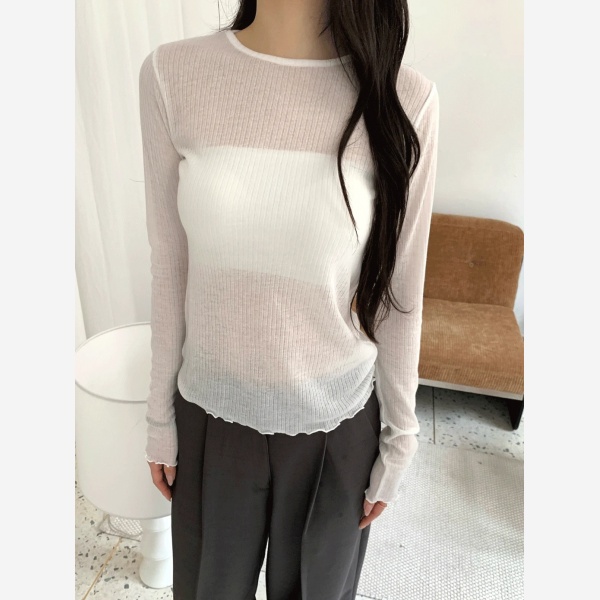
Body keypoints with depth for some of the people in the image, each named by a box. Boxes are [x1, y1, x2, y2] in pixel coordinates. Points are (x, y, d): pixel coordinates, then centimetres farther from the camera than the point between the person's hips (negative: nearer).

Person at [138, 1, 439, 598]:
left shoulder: (403, 98, -14)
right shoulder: (172, 74, -10)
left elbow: (399, 294, -6)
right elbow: (169, 266, -3)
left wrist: (400, 438, 3)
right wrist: (160, 414, 5)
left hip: (335, 424, -1)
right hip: (210, 414, 2)